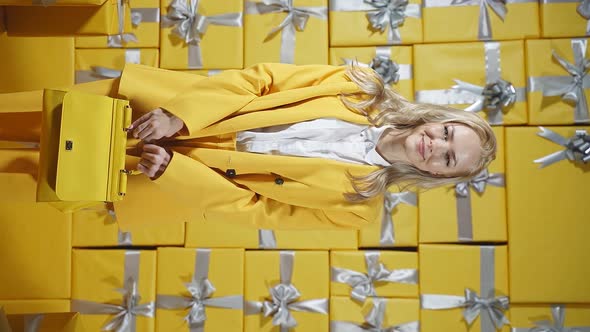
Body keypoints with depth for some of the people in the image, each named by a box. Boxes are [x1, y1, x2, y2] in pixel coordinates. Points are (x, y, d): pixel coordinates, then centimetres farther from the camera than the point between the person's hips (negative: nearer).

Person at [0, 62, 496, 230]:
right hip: (182, 114, 2)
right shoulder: (358, 88, -9)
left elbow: (254, 207, -15)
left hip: (193, 178, -2)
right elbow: (260, 79, -10)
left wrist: (169, 170, -24)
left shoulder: (355, 205, -13)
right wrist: (179, 116, -22)